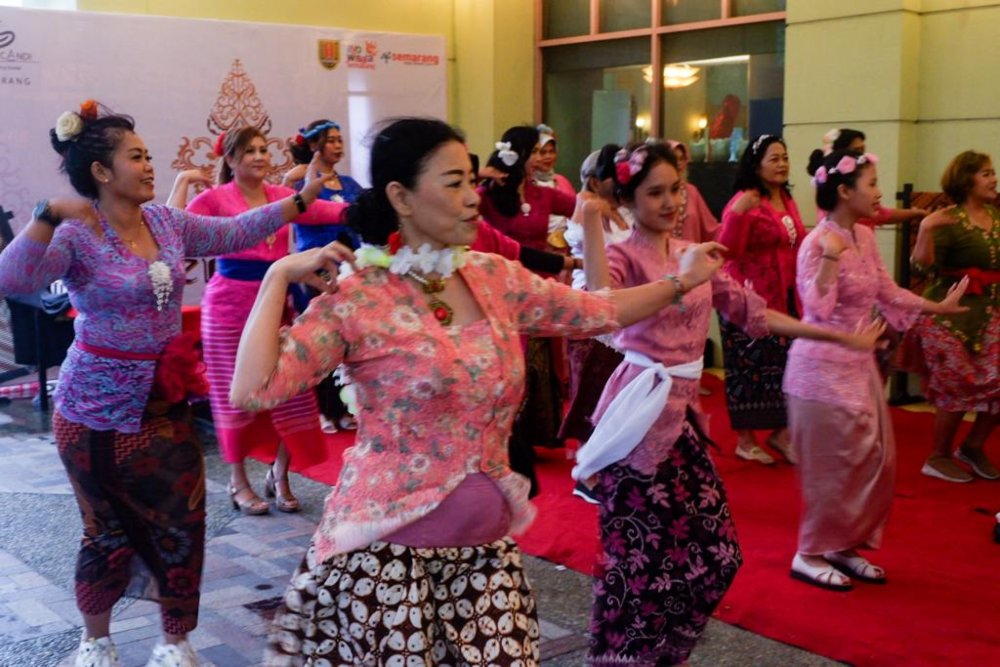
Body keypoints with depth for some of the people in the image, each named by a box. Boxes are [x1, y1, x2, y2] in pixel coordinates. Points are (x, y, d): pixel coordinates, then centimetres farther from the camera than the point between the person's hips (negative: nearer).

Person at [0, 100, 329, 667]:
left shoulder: (166, 221, 3)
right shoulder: (75, 236, -15)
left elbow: (235, 232, 5)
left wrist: (302, 199, 0)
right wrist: (50, 216, -38)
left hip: (167, 401, 5)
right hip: (101, 408, -5)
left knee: (183, 523, 7)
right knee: (111, 531, 7)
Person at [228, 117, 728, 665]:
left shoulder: (497, 279, 4)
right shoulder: (357, 299, -11)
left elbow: (598, 313, 14)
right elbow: (251, 390, -18)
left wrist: (681, 280, 14)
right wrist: (279, 276, -15)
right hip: (387, 547, -4)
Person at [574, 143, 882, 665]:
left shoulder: (693, 253, 10)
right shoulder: (623, 257, -12)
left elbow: (749, 310, 14)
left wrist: (838, 336, 16)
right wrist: (590, 224, -31)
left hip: (682, 411, 8)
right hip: (642, 415, -7)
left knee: (710, 550, 12)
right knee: (642, 552, -1)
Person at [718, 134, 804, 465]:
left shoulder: (787, 201, 12)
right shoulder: (745, 201, -13)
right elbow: (727, 249, -23)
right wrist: (737, 214, -34)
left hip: (783, 298, 7)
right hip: (749, 298, -7)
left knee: (785, 365, 8)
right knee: (749, 368, 1)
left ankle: (780, 433, 23)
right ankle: (745, 441, 13)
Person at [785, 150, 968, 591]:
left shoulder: (865, 237, 7)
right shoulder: (817, 243, -17)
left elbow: (888, 292, 17)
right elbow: (818, 310, -25)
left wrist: (939, 307, 21)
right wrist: (831, 255, -30)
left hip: (859, 364, 9)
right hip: (824, 366, -9)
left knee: (874, 459, 13)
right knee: (832, 465, 0)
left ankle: (844, 546, 26)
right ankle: (811, 554, 15)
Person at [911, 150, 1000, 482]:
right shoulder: (949, 221, -11)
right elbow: (923, 262, -21)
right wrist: (925, 228, -34)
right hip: (951, 315, -6)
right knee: (957, 387, 0)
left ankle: (973, 446, 22)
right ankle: (938, 458, 16)